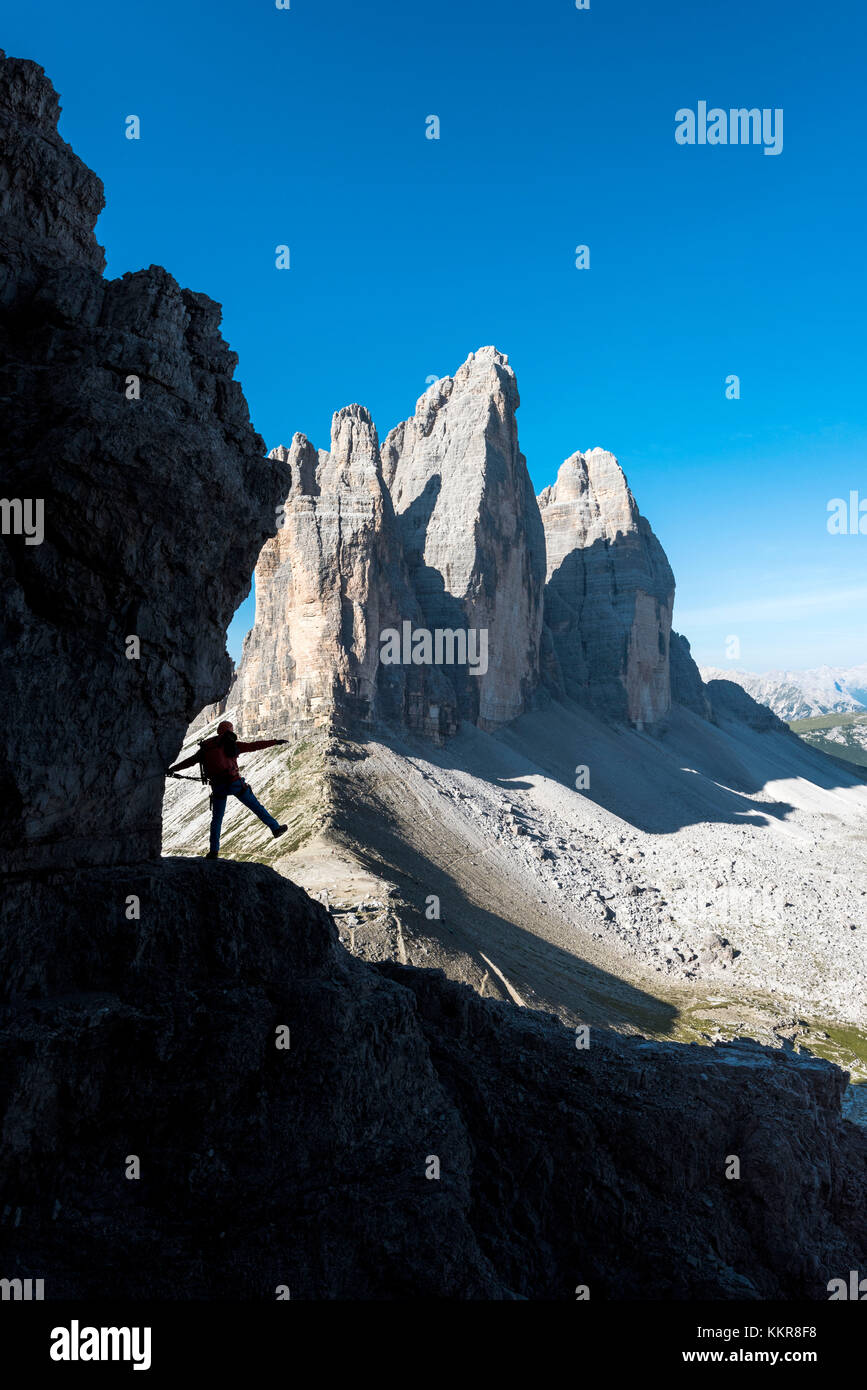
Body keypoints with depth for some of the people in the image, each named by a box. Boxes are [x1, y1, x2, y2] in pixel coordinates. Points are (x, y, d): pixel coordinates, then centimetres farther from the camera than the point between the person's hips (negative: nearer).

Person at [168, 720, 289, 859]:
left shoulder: (206, 748, 12)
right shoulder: (232, 745, 2)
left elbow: (189, 761, 20)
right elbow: (255, 745, 2)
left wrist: (172, 769, 34)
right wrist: (276, 741, 9)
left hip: (218, 788, 2)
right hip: (235, 784, -2)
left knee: (216, 819, 12)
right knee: (256, 807, 11)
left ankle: (214, 851, 11)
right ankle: (275, 829, 16)